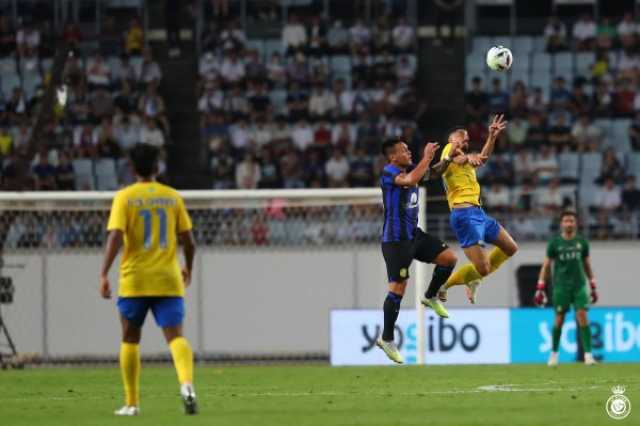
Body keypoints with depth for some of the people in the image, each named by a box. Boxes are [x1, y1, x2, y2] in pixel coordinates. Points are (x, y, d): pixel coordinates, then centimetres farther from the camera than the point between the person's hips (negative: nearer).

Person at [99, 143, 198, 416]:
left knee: (130, 339, 15)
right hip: (168, 280, 1)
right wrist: (188, 269, 25)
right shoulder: (172, 197, 6)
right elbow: (188, 240, 8)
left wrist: (104, 275, -15)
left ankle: (132, 403, 18)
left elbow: (115, 237, -14)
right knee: (175, 336, -7)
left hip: (134, 280, -1)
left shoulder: (125, 197, -2)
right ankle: (186, 384, -36)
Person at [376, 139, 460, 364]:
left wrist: (449, 158, 2)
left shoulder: (409, 168, 8)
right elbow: (411, 180, -35)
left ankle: (431, 297, 24)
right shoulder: (388, 172, -16)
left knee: (449, 258, 2)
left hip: (414, 234, 8)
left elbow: (434, 172, 19)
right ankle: (386, 339, 3)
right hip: (396, 240, -8)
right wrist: (427, 157, -26)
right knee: (398, 288, -7)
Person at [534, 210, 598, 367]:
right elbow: (546, 266, 4)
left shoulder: (582, 242, 8)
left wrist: (593, 287, 15)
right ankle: (554, 354, 16)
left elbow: (587, 265, 16)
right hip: (561, 287, -1)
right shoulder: (555, 243, 1)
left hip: (579, 285, 1)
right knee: (559, 319, 0)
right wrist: (540, 288, -3)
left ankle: (588, 355, -11)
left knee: (583, 317, -10)